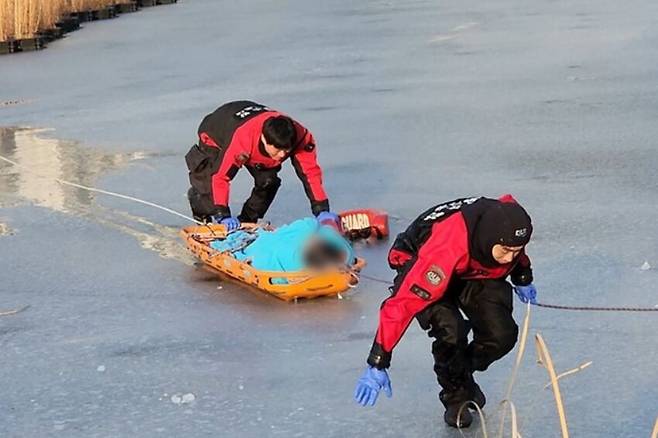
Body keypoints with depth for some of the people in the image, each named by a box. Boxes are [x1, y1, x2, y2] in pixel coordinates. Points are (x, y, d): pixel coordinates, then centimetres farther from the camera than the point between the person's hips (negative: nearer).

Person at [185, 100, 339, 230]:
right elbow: (220, 176, -42)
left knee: (268, 181, -12)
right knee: (209, 184, -16)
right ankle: (201, 222, 16)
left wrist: (321, 211, -34)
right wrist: (223, 215, -39)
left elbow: (311, 172, -29)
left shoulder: (299, 136, -35)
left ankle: (247, 223, 9)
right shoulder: (241, 141, -49)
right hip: (215, 139, -5)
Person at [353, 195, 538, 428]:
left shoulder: (504, 223, -28)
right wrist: (377, 363, -42)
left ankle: (463, 373, 20)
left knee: (502, 334, -12)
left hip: (475, 271, 5)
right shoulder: (446, 251, -44)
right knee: (450, 329, -29)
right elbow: (402, 303, -42)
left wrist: (522, 277, 9)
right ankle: (455, 396, -1)